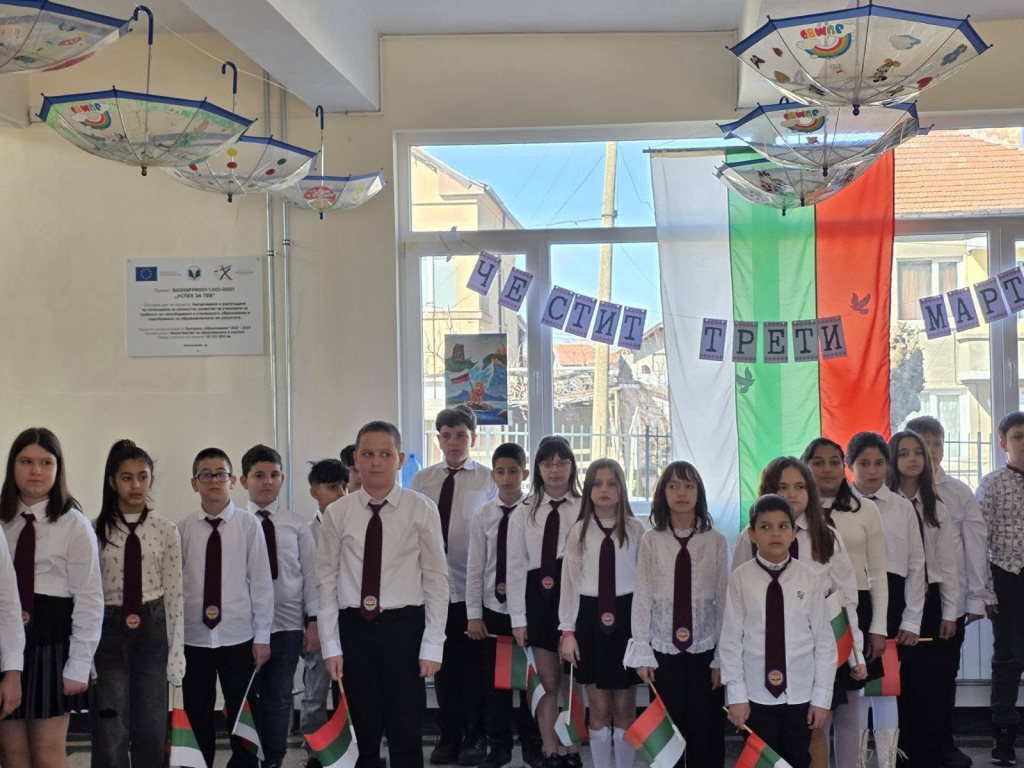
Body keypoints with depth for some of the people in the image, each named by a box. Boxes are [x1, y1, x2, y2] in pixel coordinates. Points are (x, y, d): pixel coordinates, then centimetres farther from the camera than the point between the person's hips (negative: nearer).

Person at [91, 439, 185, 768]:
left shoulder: (166, 531, 0)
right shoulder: (96, 531, -2)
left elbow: (174, 594, 0)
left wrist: (176, 655, -2)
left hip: (152, 632, 1)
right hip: (109, 631, -1)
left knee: (152, 729, 9)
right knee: (111, 733, 2)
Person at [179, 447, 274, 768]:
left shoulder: (248, 525, -5)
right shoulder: (183, 529, 0)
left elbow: (261, 583, -3)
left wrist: (262, 636, -4)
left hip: (238, 637, -1)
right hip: (193, 638, 1)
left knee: (244, 717, 8)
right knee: (196, 718, 12)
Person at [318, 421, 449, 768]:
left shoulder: (421, 510, -4)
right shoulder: (337, 513, 1)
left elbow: (437, 580, -3)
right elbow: (327, 582, 3)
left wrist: (432, 645, -7)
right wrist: (331, 645, 0)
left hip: (404, 626, -2)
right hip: (354, 628, 2)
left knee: (406, 733, 3)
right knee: (363, 733, 10)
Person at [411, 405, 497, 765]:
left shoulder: (488, 480, -1)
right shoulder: (422, 479, 5)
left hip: (473, 587, -2)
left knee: (472, 665, 6)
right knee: (442, 664, 12)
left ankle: (475, 737, 22)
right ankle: (448, 736, 26)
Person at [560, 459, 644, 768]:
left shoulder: (635, 529, -2)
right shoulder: (579, 531, 3)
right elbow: (569, 581, 3)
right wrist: (568, 631, -1)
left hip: (626, 616, -1)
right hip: (590, 616, 1)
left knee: (624, 707, 8)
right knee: (598, 708, 9)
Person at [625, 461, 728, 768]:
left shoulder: (715, 540, -1)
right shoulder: (651, 540, -1)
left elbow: (723, 599, -1)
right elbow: (642, 596, -1)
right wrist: (642, 652, -3)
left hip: (704, 649, 0)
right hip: (663, 649, 0)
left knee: (706, 729, 3)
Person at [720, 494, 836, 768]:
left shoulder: (810, 578, -5)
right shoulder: (740, 579, -7)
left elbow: (824, 639, -2)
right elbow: (731, 640, -5)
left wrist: (822, 696, -2)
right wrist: (736, 694, -6)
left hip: (800, 694, 1)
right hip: (756, 694, -1)